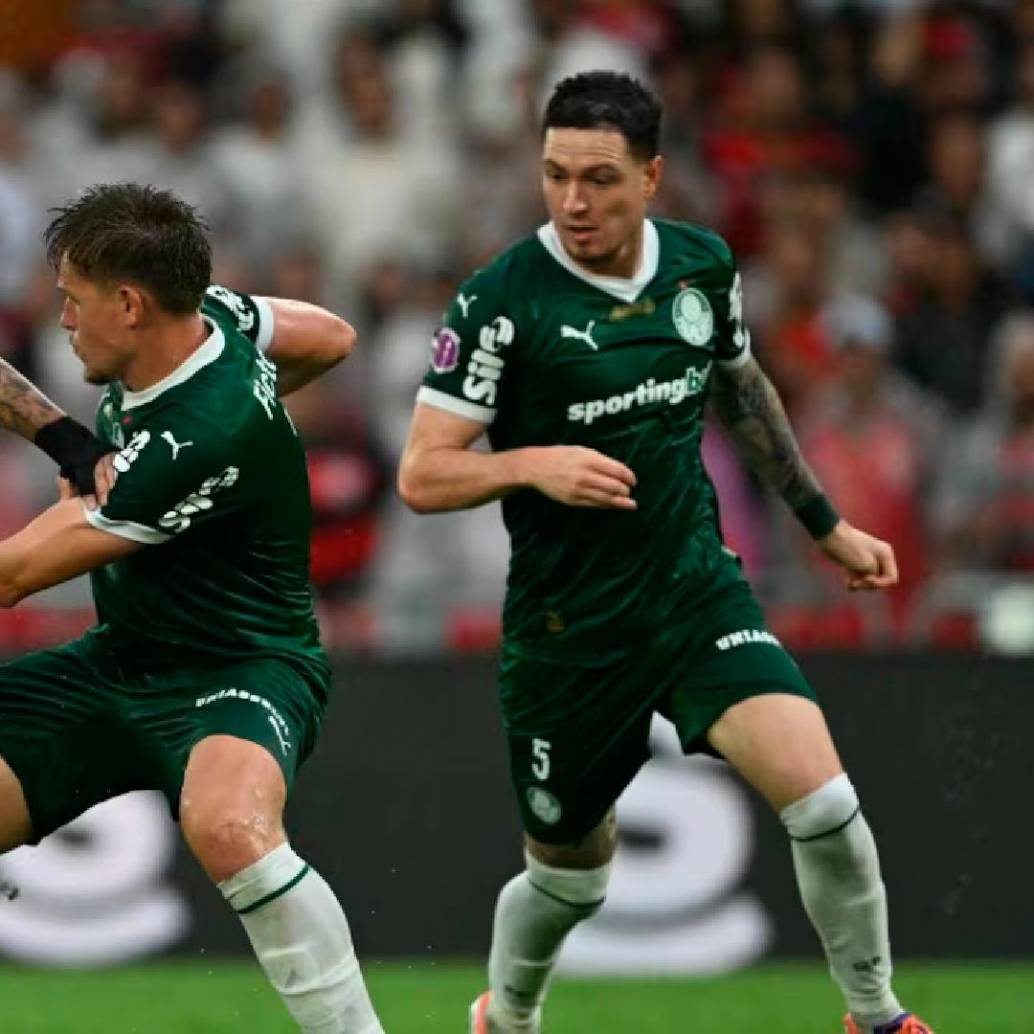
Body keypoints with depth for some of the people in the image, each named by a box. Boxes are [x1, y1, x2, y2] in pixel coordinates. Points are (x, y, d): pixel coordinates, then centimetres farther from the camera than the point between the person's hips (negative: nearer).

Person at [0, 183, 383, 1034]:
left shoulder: (196, 444, -29)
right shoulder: (209, 313, -5)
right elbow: (331, 337, 18)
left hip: (238, 670, -10)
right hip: (117, 665, 10)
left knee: (229, 826, -41)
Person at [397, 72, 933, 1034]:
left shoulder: (702, 265, -1)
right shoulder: (501, 299, -15)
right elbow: (422, 475, -14)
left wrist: (827, 525, 24)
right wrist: (535, 464, -32)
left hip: (697, 590, 3)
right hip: (566, 625, -2)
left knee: (821, 798, -19)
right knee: (570, 875, 12)